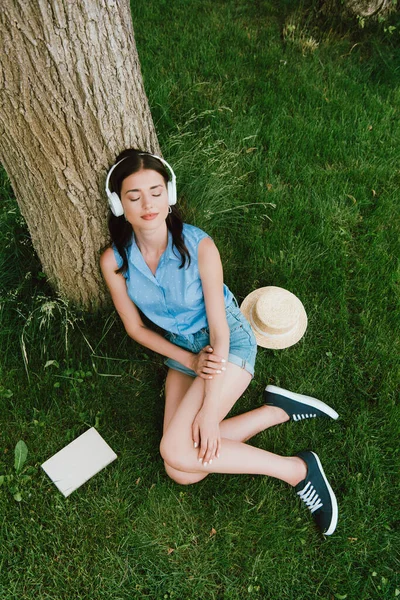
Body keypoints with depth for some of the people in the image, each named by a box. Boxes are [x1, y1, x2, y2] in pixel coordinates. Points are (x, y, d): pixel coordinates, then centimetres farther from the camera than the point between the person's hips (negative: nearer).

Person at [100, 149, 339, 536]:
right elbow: (135, 327, 0)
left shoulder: (199, 246, -22)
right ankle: (278, 410, 1)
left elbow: (219, 328, -19)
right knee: (182, 471, -9)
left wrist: (209, 410, -22)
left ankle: (297, 470, -7)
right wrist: (189, 361, -11)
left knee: (176, 450, -22)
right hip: (181, 350, 5)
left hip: (228, 343, -5)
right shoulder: (114, 261, -12)